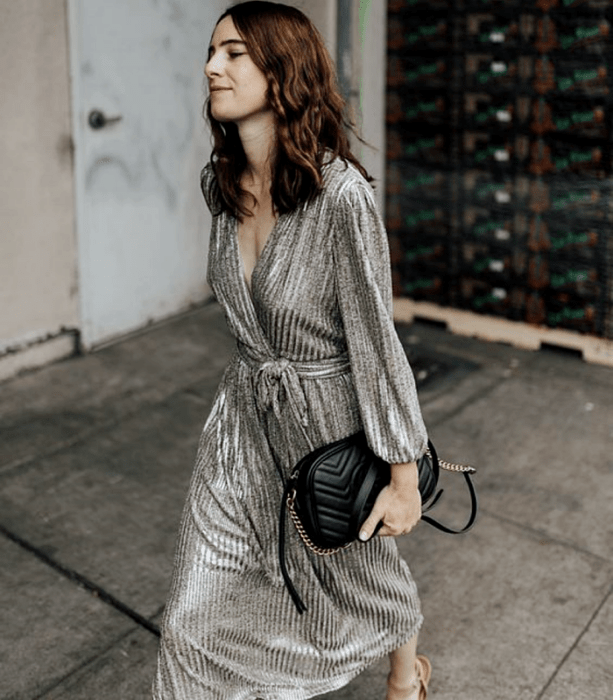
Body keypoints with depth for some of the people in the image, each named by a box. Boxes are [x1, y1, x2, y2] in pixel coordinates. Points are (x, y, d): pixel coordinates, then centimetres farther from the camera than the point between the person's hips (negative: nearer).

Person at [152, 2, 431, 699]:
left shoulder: (341, 193, -26)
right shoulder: (219, 182, -5)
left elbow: (376, 341, -22)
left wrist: (404, 479, -16)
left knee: (360, 571, 22)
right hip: (243, 414, 5)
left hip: (329, 421, -5)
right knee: (195, 617, 7)